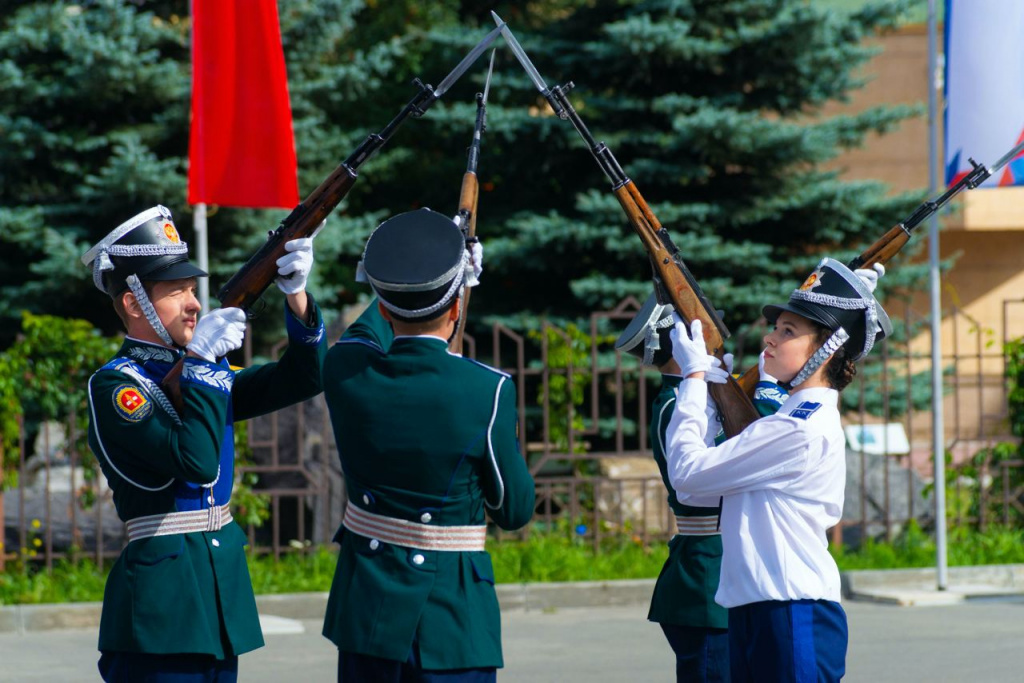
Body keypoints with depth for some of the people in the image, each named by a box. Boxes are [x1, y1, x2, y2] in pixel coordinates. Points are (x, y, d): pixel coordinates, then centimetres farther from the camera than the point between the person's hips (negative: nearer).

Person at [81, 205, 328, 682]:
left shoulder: (195, 370, 13)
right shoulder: (113, 386, -10)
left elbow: (301, 380, 12)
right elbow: (196, 462, -23)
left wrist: (296, 296, -2)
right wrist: (201, 365, -17)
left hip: (222, 584, 8)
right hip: (163, 596, -8)